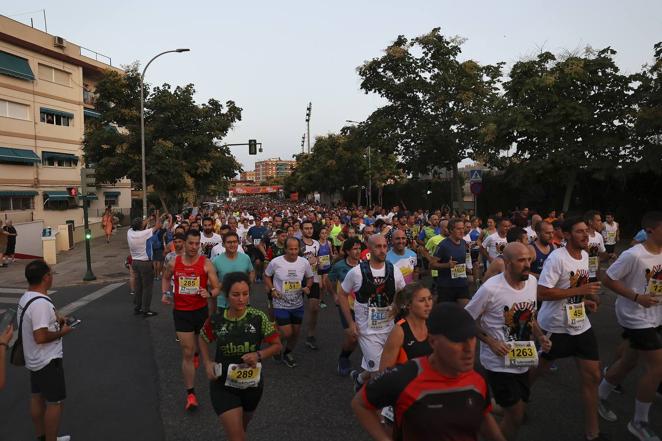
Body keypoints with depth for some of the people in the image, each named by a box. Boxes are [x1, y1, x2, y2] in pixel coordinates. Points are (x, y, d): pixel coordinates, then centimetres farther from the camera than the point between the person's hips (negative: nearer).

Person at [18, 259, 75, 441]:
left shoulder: (26, 297, 4)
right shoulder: (41, 303, -29)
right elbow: (41, 336, -32)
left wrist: (55, 318, 7)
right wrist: (62, 331, -17)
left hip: (35, 359, 10)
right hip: (48, 361, -10)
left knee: (37, 397, 20)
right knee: (55, 402, 2)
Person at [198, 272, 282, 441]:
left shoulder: (258, 317, -16)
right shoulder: (216, 319, -14)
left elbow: (276, 345, -6)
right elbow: (202, 339, 7)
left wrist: (259, 355, -24)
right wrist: (207, 362, -7)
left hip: (252, 384, 2)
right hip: (223, 386, -2)